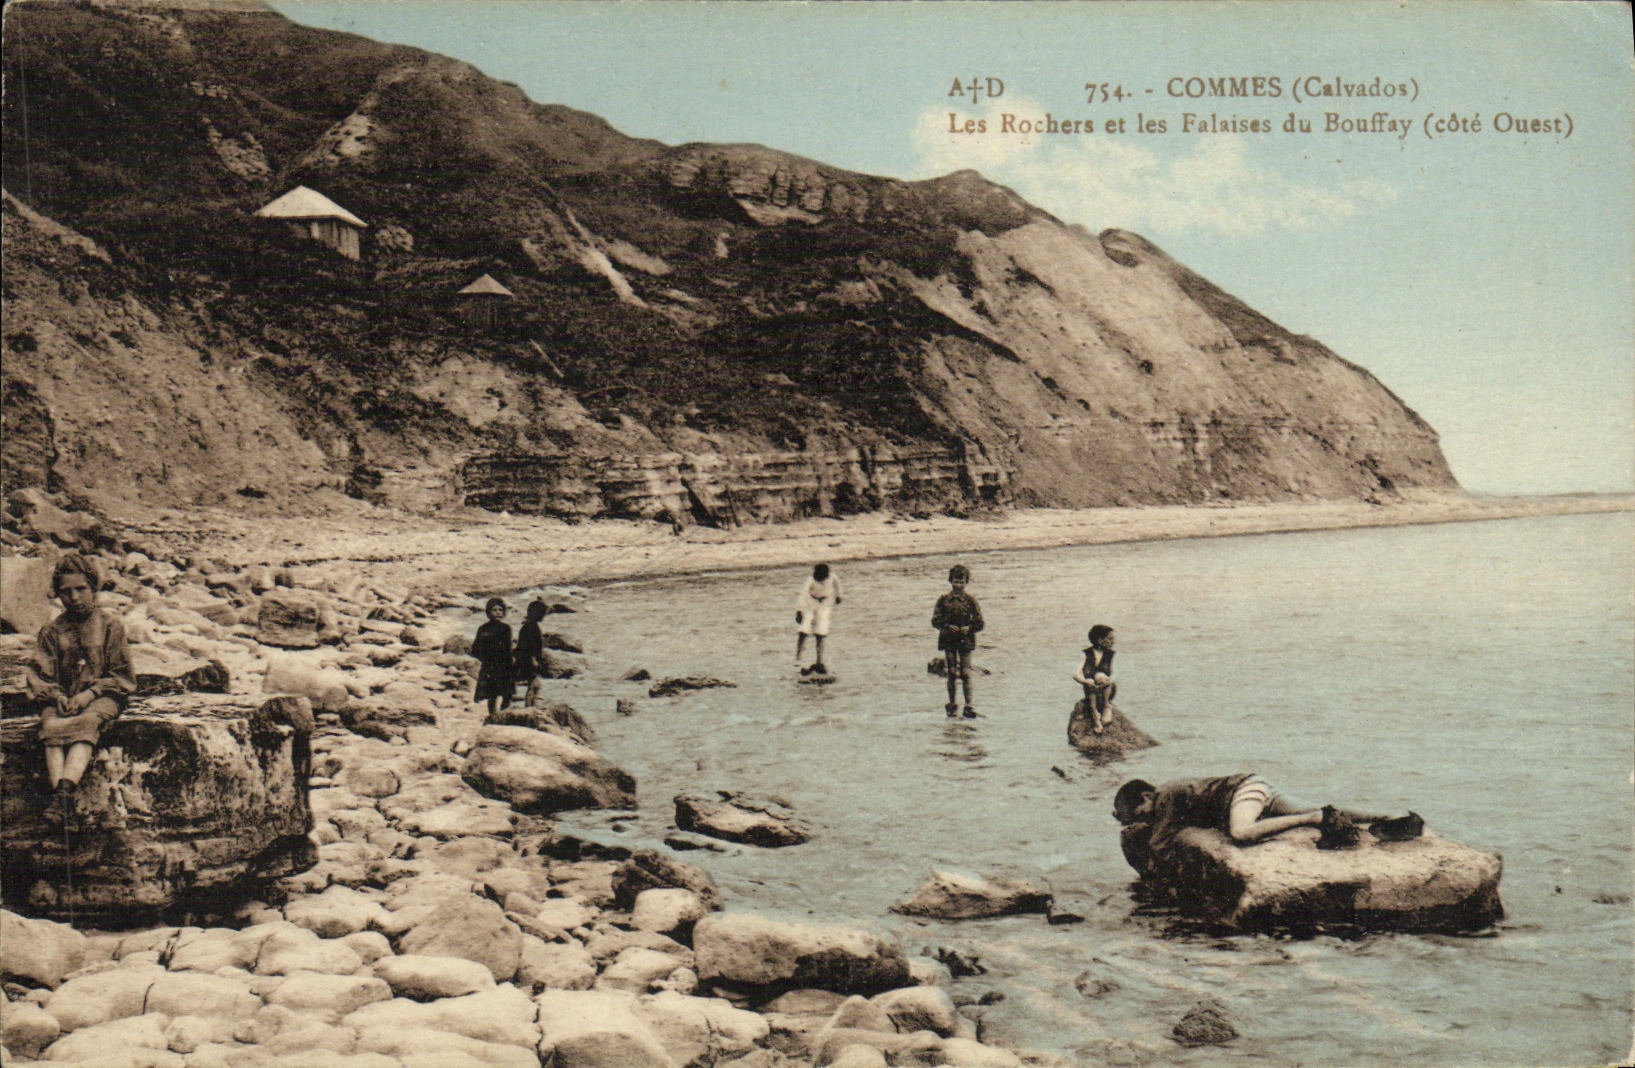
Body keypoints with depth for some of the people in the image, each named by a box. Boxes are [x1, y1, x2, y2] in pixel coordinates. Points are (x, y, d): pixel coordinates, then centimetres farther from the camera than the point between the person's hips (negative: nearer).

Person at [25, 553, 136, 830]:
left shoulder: (110, 625, 5)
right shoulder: (51, 631, 13)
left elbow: (122, 676, 1)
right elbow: (39, 677, 7)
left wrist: (89, 694, -14)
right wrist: (58, 697, -14)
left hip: (103, 697, -2)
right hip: (63, 699, 2)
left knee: (87, 722, -38)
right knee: (51, 726, -33)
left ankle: (65, 789, -59)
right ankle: (63, 799, -51)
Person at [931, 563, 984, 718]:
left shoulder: (970, 600, 3)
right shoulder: (943, 600, 4)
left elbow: (979, 623, 4)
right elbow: (935, 620, 2)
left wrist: (969, 628, -15)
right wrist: (947, 627, -15)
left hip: (966, 641, -1)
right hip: (949, 640, 1)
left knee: (965, 673, -7)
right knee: (951, 673, 4)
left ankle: (969, 706, -5)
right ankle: (951, 705, 14)